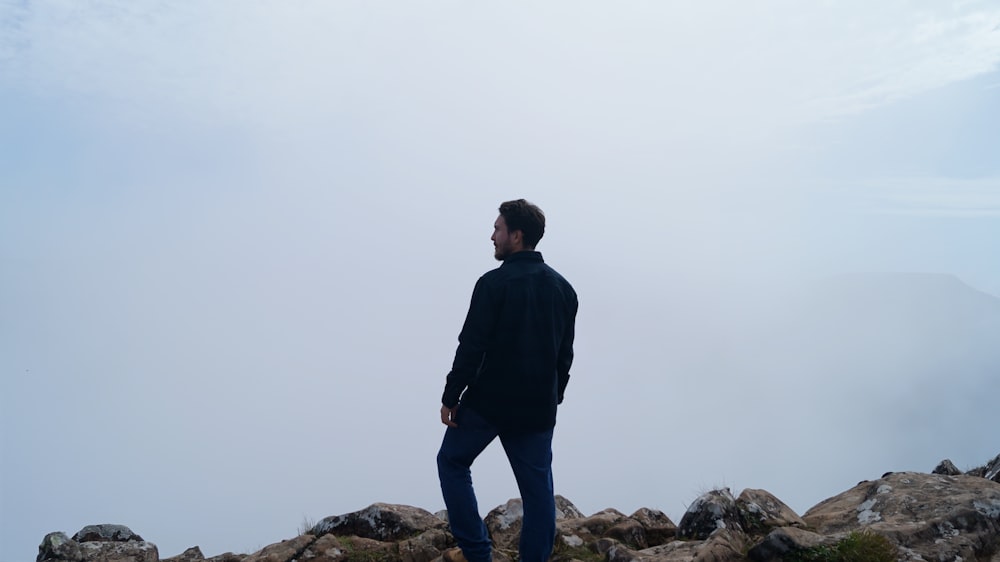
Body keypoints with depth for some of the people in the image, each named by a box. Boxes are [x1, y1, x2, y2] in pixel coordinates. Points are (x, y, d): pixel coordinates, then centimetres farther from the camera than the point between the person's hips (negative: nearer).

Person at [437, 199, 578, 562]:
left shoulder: (494, 283, -13)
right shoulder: (564, 287, 8)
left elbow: (472, 346, -15)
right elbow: (565, 353, 13)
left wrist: (451, 396, -7)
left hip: (489, 401, -5)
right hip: (539, 407, 5)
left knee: (452, 463, 15)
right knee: (537, 488, 11)